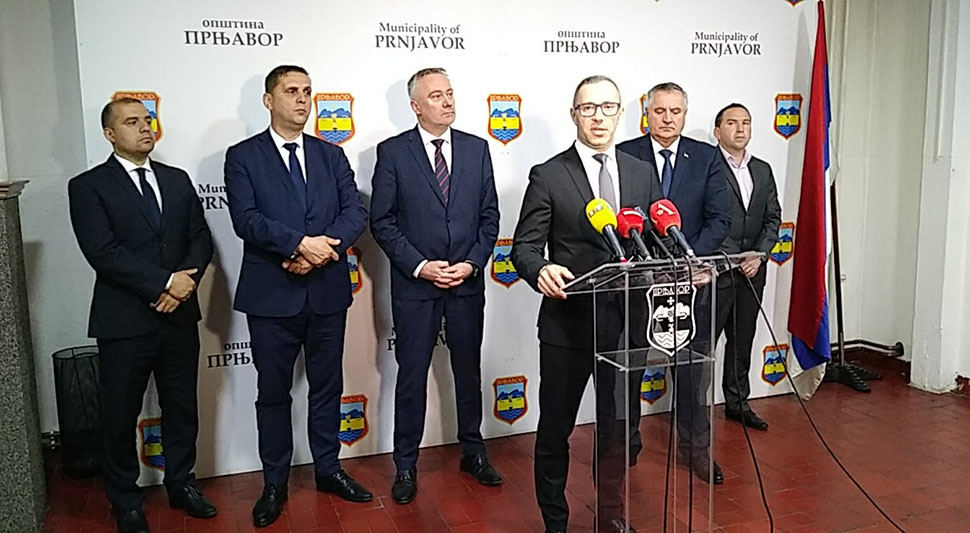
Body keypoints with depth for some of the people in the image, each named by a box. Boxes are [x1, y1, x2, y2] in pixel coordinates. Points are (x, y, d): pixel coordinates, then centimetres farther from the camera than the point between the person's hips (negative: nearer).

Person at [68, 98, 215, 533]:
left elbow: (200, 237, 7)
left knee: (182, 408, 14)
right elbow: (103, 252, -15)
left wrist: (187, 278, -12)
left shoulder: (177, 180, 11)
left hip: (179, 316, 4)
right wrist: (166, 282, -19)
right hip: (124, 322, -4)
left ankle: (181, 484, 33)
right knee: (121, 417, 8)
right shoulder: (88, 186, -4)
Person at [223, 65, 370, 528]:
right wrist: (301, 242, -23)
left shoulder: (331, 155, 10)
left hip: (328, 290, 3)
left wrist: (322, 251, -16)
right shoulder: (243, 157, 0)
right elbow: (246, 219, -13)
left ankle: (328, 469, 31)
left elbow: (355, 212, 0)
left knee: (327, 385, 14)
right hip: (271, 294, -3)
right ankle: (274, 483, 24)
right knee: (273, 392, 9)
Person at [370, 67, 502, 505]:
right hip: (414, 285, -2)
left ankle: (473, 452, 32)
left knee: (469, 370, 14)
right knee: (412, 376, 7)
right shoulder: (392, 152, -3)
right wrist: (419, 266, -13)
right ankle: (406, 465, 21)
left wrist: (472, 263, -7)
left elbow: (489, 215, 6)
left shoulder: (476, 148, 5)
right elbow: (382, 221, -5)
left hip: (468, 282, 3)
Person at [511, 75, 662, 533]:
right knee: (555, 429, 10)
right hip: (568, 322, -3)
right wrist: (541, 270, -30)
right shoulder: (548, 176, -5)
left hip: (627, 322, 4)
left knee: (618, 426, 18)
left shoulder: (642, 174, 8)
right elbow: (525, 246, -8)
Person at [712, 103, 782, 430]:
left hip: (751, 270, 6)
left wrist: (759, 254, -3)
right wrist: (730, 258, -14)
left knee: (742, 341, 15)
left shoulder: (763, 170, 14)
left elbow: (773, 218, 12)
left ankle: (737, 403, 27)